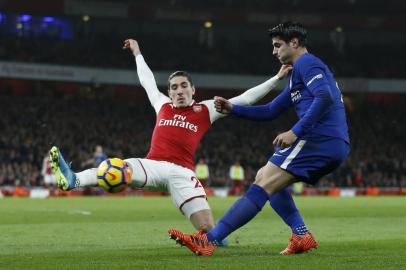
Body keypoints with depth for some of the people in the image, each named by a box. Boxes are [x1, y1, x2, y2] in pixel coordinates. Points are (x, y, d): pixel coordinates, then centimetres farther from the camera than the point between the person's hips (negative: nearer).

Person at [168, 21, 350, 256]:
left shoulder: (305, 63, -2)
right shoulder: (301, 73, 30)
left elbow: (324, 97, -20)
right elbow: (270, 111, 32)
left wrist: (296, 132, -24)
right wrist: (232, 108, 22)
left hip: (319, 139, -10)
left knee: (264, 183, -14)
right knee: (265, 177, 19)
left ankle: (210, 240, -21)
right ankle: (301, 235, 5)